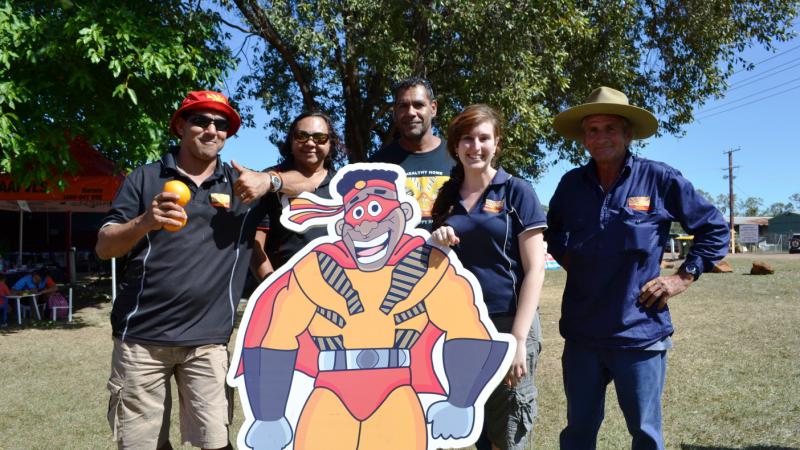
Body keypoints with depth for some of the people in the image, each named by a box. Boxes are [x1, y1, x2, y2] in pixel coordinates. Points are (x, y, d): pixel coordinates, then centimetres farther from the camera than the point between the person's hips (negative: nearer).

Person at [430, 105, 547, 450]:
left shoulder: (516, 192, -3)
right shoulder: (446, 196, 10)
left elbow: (534, 270, -7)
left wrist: (519, 338, -15)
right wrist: (435, 243, -7)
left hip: (507, 323, -4)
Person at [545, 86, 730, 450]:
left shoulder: (660, 180, -6)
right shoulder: (571, 184, 3)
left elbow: (715, 229, 4)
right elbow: (552, 229, 24)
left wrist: (683, 277, -2)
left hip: (639, 333, -3)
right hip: (581, 333, 3)